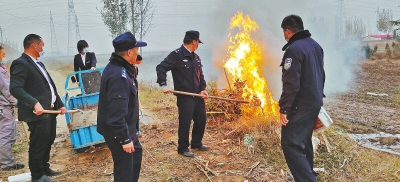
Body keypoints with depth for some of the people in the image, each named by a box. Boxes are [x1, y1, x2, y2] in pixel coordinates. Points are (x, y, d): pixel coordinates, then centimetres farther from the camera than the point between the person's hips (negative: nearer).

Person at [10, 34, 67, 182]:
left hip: (50, 110, 10)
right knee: (38, 145, 2)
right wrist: (34, 103, -34)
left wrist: (60, 104, 16)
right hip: (38, 113, -9)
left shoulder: (38, 63, 17)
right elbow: (15, 88, -24)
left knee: (48, 142, 20)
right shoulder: (21, 63, -14)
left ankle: (44, 168, 37)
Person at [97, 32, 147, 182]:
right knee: (124, 169, 2)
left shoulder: (119, 68, 5)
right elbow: (117, 113, -30)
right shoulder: (119, 75, -29)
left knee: (136, 153, 29)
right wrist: (124, 139, -25)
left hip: (126, 128, 11)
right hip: (117, 132, -11)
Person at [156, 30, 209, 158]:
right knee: (185, 123, -1)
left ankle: (196, 144, 33)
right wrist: (163, 84, -26)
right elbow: (161, 68, -16)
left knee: (201, 119, 15)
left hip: (197, 95, 8)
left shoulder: (196, 57, 13)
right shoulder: (176, 55, -12)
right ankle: (183, 148, 14)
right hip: (185, 97, -8)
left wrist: (203, 89, 2)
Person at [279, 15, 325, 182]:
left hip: (300, 106, -10)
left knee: (291, 144, -7)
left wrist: (284, 109, -20)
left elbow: (290, 84, -24)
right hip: (315, 102, 10)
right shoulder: (315, 45, 11)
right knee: (304, 141, 21)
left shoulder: (294, 49, -19)